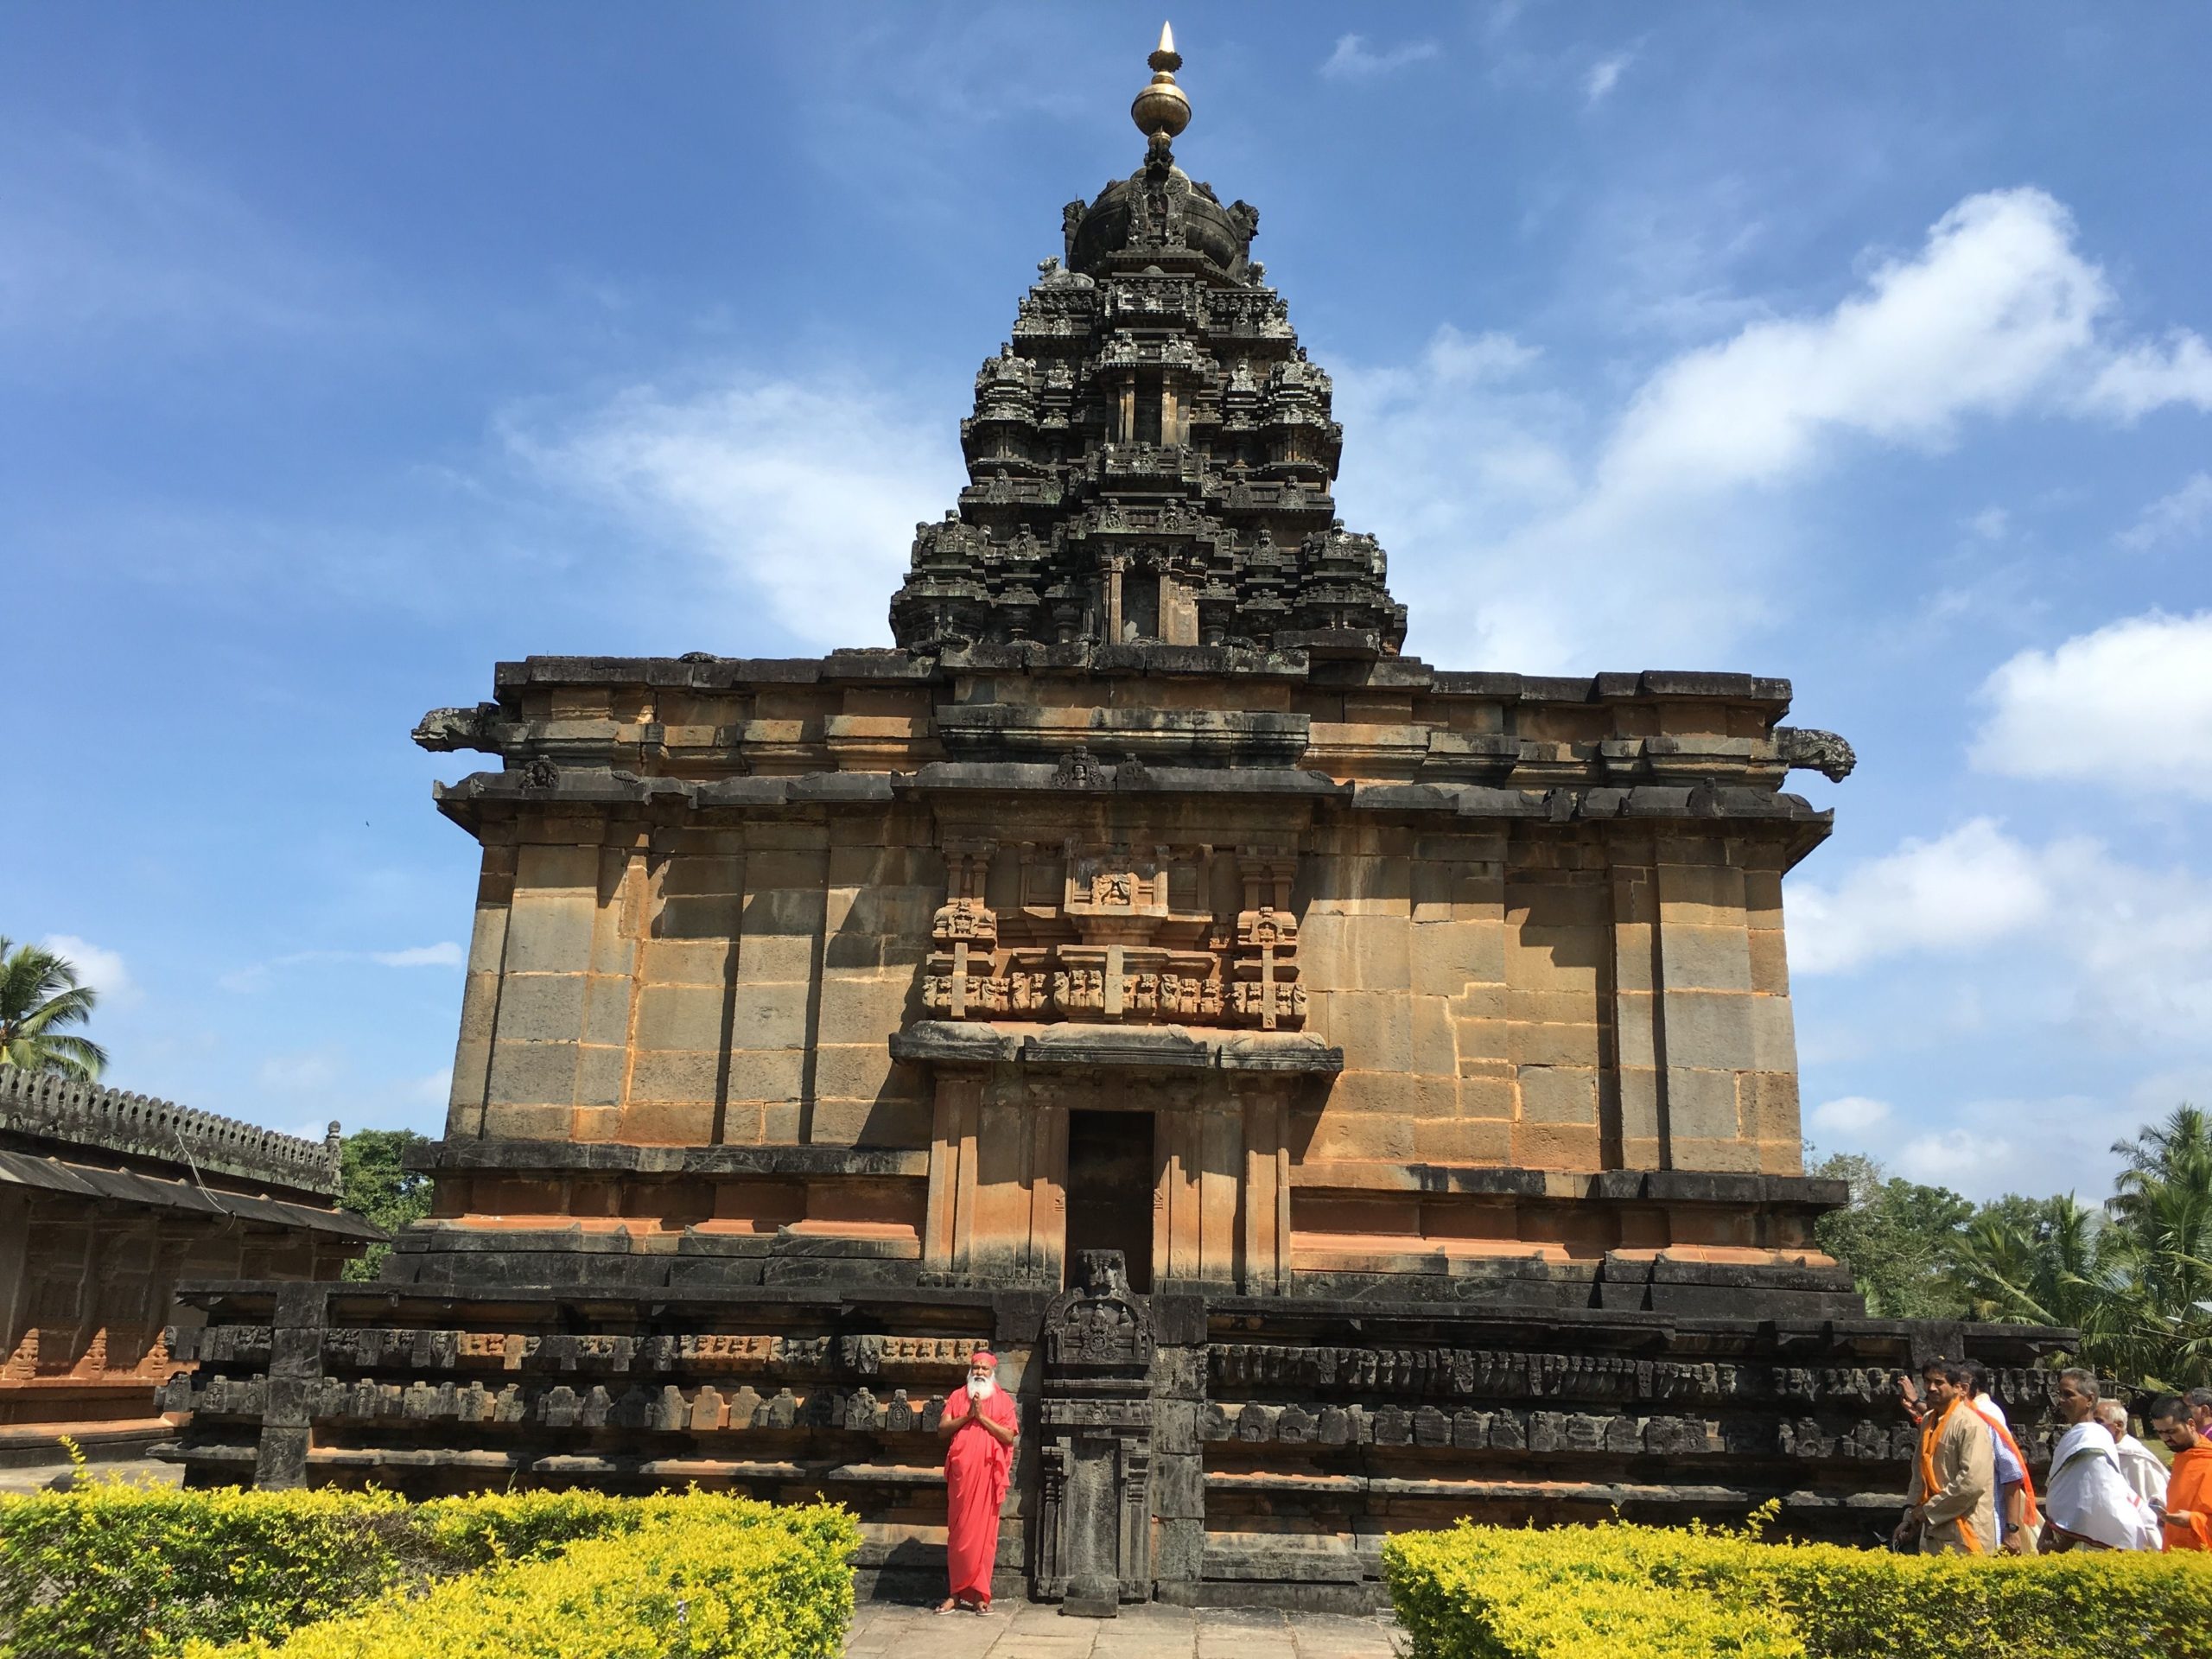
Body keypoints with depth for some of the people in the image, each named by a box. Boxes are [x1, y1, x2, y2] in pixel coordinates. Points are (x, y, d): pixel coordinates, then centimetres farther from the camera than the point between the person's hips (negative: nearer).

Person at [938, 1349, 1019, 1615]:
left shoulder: (1003, 1400, 5)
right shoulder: (958, 1398, 11)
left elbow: (1009, 1436, -5)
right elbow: (942, 1428, 1)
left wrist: (983, 1417, -12)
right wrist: (968, 1416, -11)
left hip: (988, 1473, -1)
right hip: (961, 1473, 2)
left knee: (984, 1532, 0)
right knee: (958, 1533, 3)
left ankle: (979, 1594, 6)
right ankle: (956, 1592, 10)